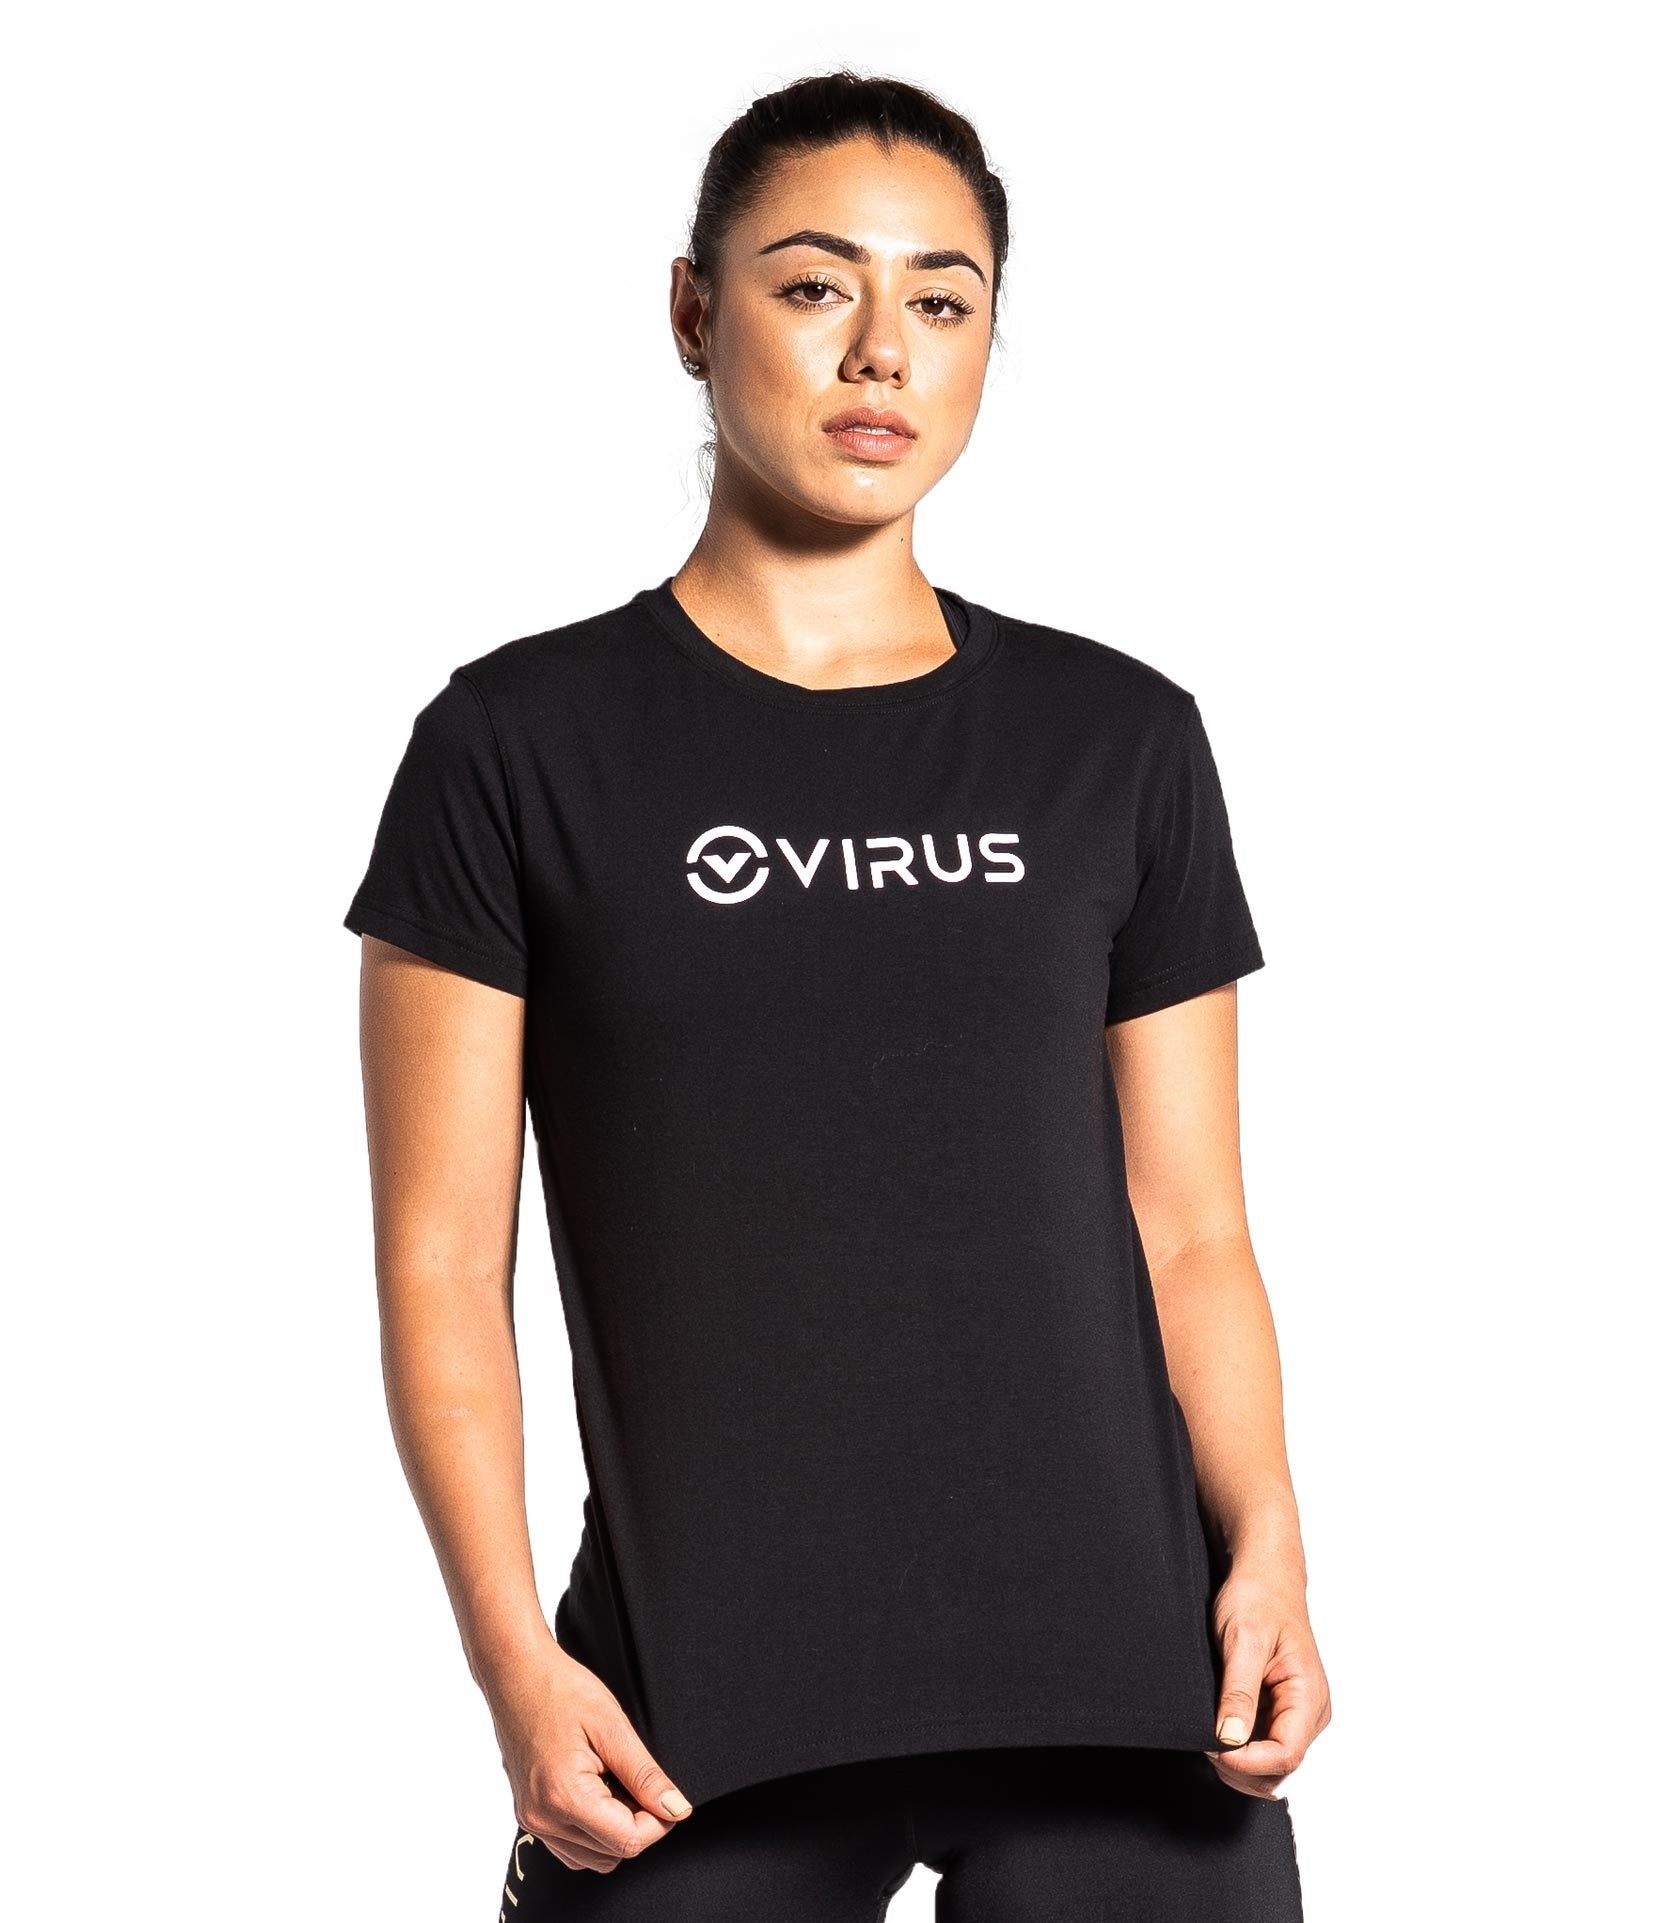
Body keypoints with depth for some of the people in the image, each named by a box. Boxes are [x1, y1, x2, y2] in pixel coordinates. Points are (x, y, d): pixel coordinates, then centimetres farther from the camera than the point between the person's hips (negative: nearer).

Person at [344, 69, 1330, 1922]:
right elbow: (442, 1261, 0)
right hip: (703, 1700, -2)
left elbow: (1192, 1237, 10)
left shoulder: (1120, 741, 9)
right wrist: (512, 1658, -9)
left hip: (1120, 1682, 2)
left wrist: (1266, 1552, -5)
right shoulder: (522, 744, 1)